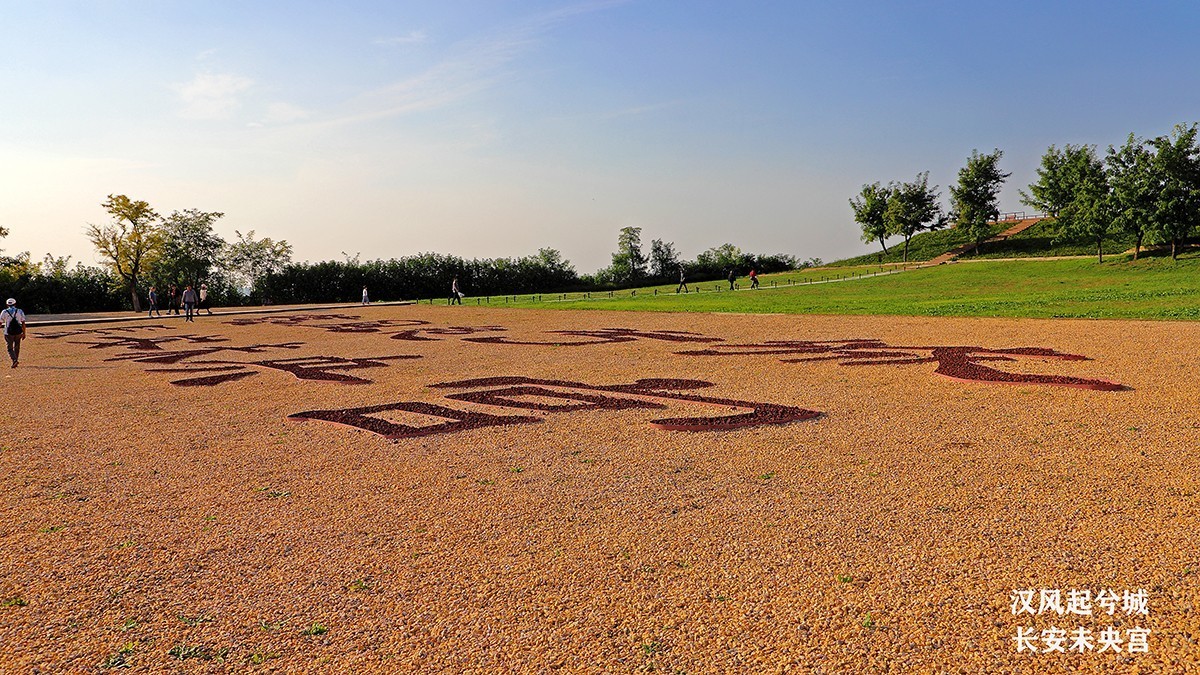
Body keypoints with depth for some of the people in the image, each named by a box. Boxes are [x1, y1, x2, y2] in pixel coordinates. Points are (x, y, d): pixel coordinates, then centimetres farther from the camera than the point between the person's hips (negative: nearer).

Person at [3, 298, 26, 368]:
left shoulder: (4, 312, 0)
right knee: (16, 347, 16)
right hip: (18, 332, 2)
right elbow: (23, 323, 1)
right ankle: (15, 361, 20)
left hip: (9, 333, -2)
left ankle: (14, 360, -17)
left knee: (10, 348, 3)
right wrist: (24, 333, 6)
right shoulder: (20, 312, 3)